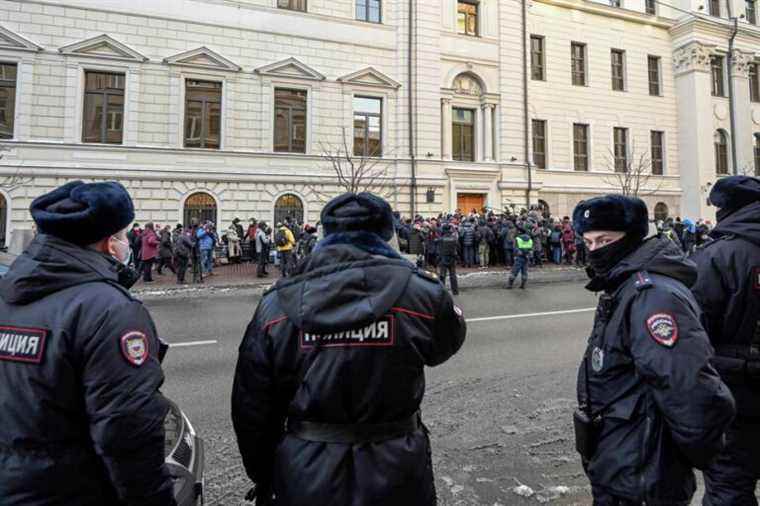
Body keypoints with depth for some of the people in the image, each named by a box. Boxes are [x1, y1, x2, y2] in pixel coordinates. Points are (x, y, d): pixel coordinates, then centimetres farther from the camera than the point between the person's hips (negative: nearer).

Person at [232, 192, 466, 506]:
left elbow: (251, 410, -3)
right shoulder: (421, 294, -16)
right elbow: (449, 341, 7)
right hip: (395, 480, 0)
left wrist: (263, 480, 14)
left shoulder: (276, 307, -11)